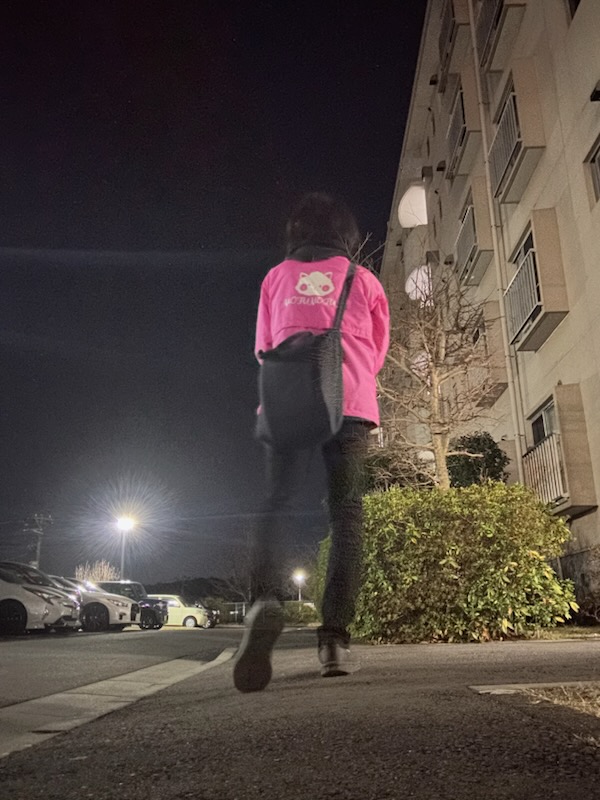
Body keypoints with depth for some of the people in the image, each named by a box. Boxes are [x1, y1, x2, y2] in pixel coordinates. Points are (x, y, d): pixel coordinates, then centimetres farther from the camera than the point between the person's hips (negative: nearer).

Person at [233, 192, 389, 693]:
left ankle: (267, 599, -26)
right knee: (346, 514, 0)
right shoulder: (364, 280, 16)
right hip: (350, 402, 0)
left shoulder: (277, 277, 18)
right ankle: (335, 638, -7)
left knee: (276, 505, 0)